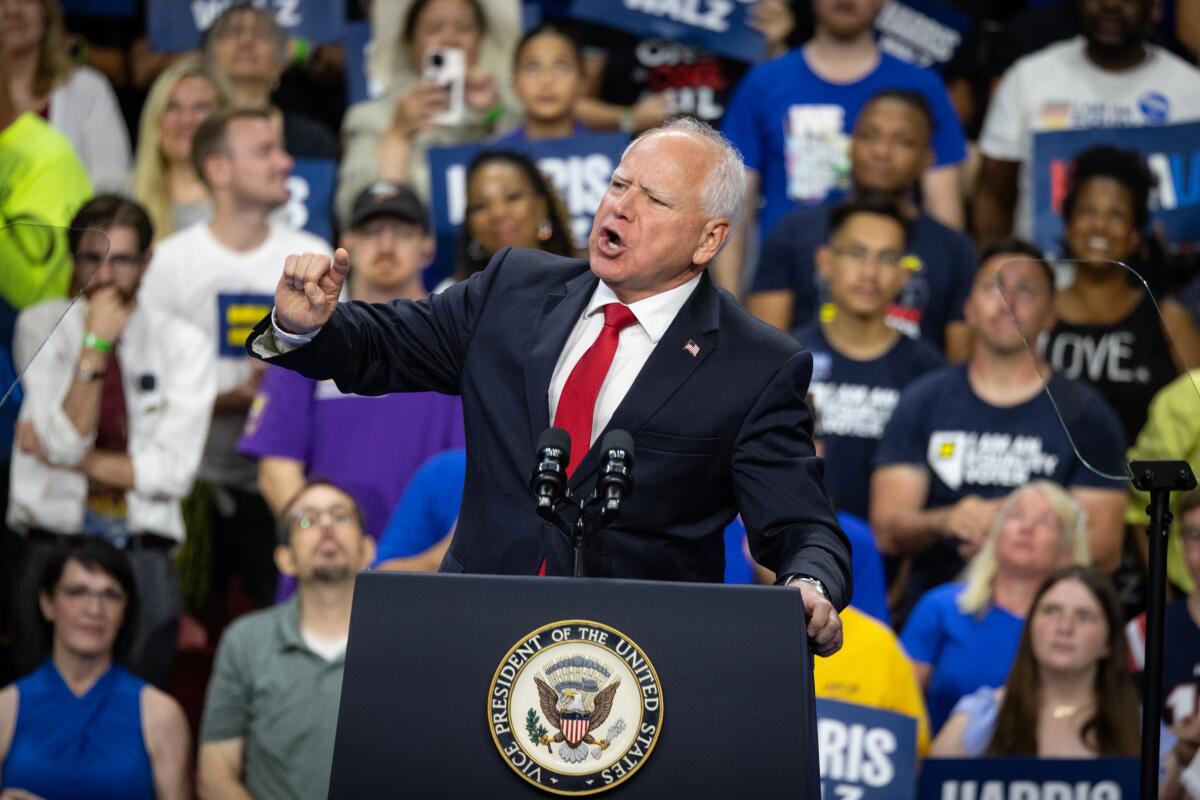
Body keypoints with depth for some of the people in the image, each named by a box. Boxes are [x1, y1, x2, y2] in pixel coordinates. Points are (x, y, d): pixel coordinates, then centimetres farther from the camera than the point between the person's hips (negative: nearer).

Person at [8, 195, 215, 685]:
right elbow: (66, 443, -10)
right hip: (53, 548, 0)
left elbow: (173, 471, -7)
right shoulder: (41, 327, 2)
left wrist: (69, 457, -7)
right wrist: (96, 344, -16)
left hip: (144, 557, 0)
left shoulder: (182, 345, 2)